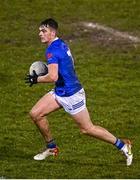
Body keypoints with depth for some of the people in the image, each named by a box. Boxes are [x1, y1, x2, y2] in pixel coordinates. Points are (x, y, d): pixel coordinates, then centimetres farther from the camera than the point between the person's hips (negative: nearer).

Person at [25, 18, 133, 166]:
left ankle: (122, 145, 13)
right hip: (60, 92, 10)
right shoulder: (61, 44, 7)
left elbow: (53, 77, -32)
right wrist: (46, 71, 14)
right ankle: (51, 147, 19)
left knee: (87, 129, 1)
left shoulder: (52, 50, -22)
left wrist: (36, 79, -16)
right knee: (35, 114, 5)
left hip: (71, 95, -10)